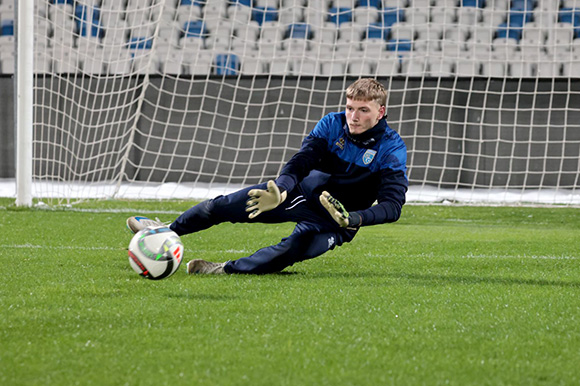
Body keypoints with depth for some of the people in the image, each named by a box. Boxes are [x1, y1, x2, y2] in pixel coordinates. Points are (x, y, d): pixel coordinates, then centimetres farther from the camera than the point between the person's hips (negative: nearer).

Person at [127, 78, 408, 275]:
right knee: (224, 206, 2)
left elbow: (393, 204, -27)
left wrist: (352, 219, -44)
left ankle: (227, 270, -38)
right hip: (304, 191, 4)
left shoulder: (391, 148, -21)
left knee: (294, 248, -37)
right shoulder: (332, 125, -9)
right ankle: (169, 230, 24)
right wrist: (279, 191, -36)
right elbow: (301, 160, -16)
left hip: (334, 220, -4)